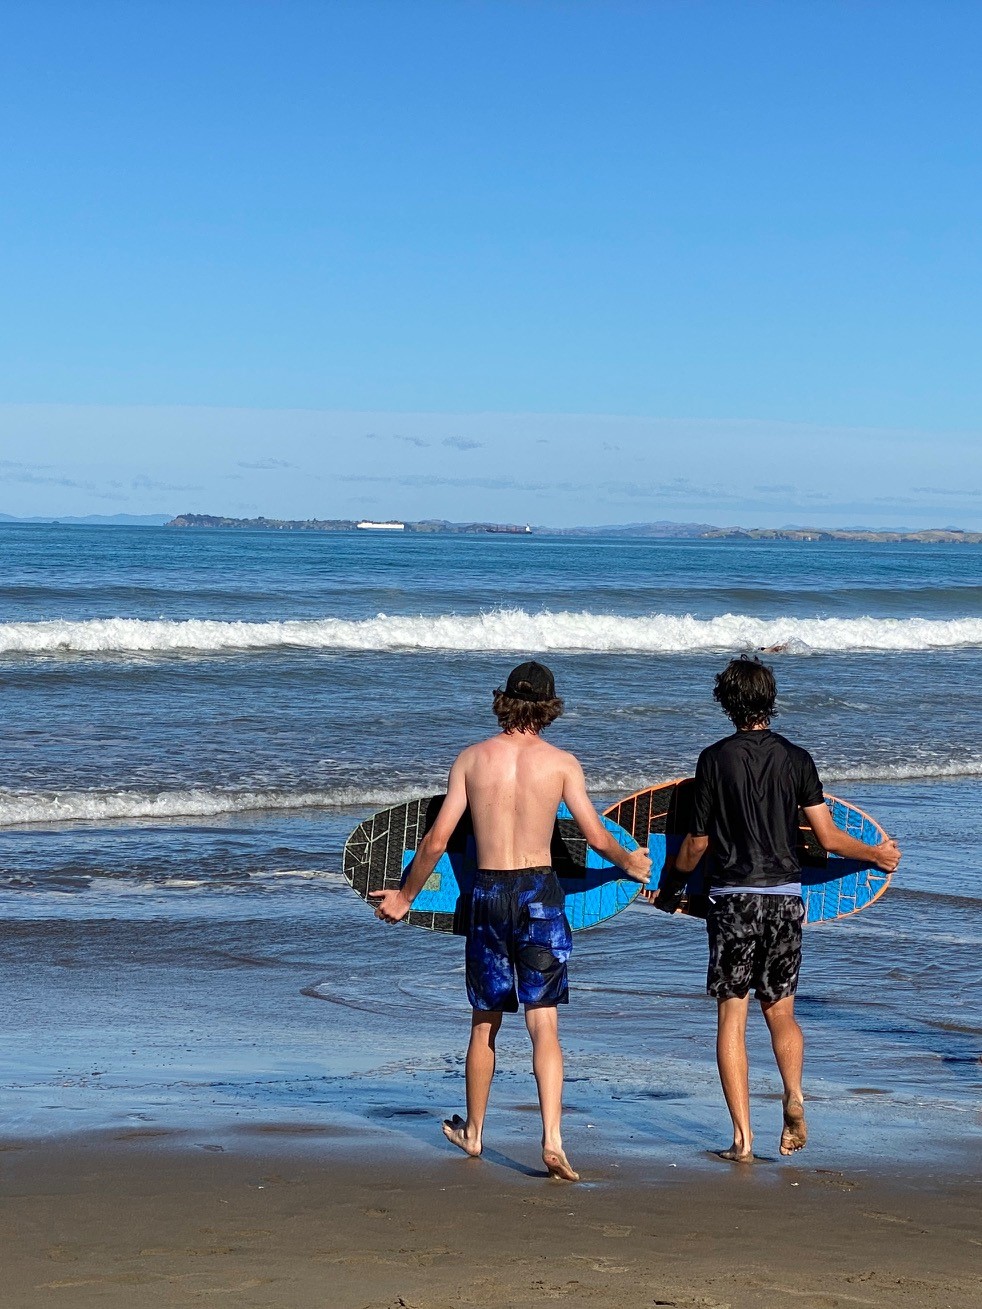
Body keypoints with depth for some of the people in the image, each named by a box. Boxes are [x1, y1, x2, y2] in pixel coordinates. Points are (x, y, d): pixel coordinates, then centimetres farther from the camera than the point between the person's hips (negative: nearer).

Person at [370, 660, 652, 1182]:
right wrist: (631, 864, 21)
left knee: (485, 1022, 16)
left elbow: (437, 840, 1)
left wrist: (405, 897, 14)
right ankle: (552, 1139, -14)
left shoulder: (472, 758, 0)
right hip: (539, 891, -1)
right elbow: (597, 837, -1)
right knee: (544, 1024, -2)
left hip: (488, 891, 1)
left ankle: (473, 1131, 31)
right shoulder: (561, 762, -3)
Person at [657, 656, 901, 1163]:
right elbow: (828, 837, 0)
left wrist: (668, 886, 17)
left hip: (732, 897, -2)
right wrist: (876, 854, 18)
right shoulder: (796, 758, 1)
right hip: (785, 895, 2)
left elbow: (697, 843, 0)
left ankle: (743, 1137, -3)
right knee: (781, 1011, 15)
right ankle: (794, 1096, -11)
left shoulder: (716, 758, -4)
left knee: (732, 1017, 3)